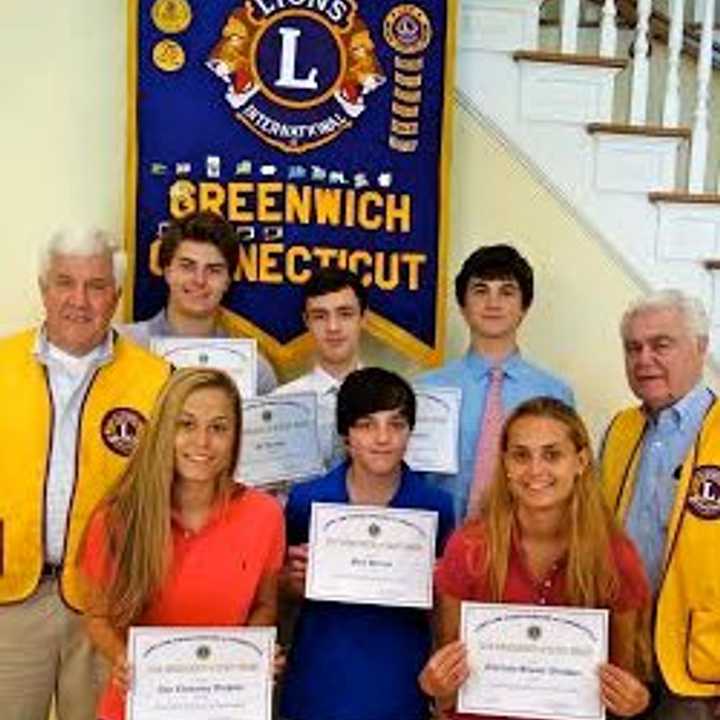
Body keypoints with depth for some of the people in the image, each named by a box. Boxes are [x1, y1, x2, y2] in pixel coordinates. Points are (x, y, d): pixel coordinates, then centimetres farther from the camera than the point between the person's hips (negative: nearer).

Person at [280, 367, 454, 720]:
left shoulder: (435, 506, -6)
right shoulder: (306, 499, -6)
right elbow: (285, 585, 6)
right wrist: (294, 579, -14)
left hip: (398, 684, 0)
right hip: (320, 681, 0)